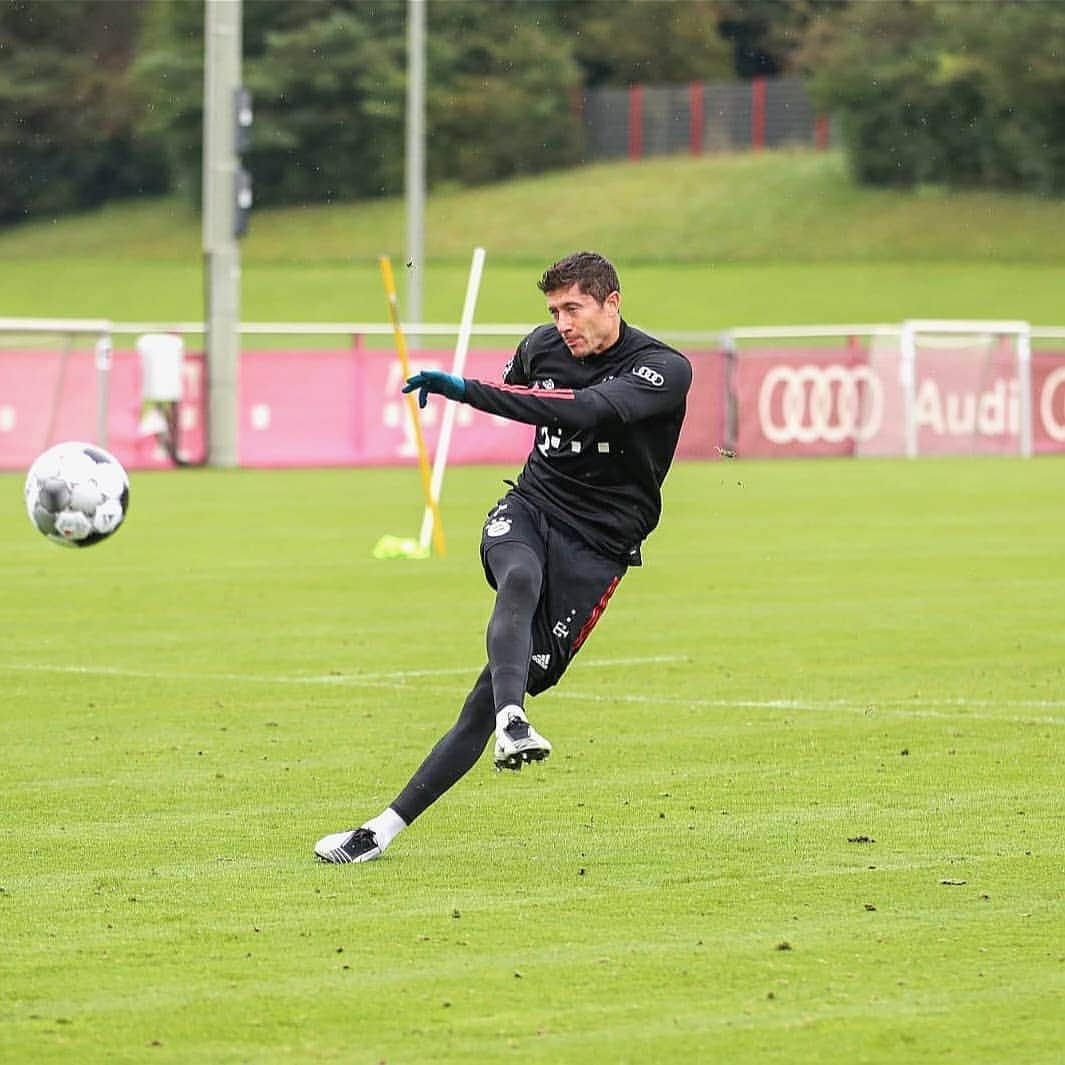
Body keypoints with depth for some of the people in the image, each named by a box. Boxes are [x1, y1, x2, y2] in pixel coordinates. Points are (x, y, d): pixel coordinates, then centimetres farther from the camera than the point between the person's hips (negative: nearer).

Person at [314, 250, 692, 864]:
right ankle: (512, 724, -59)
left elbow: (589, 409, -32)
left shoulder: (666, 370, -14)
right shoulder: (542, 347, 4)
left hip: (597, 544, -3)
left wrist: (468, 390, -37)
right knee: (520, 578, -36)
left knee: (499, 691, -13)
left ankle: (388, 826, -11)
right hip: (528, 511, 3)